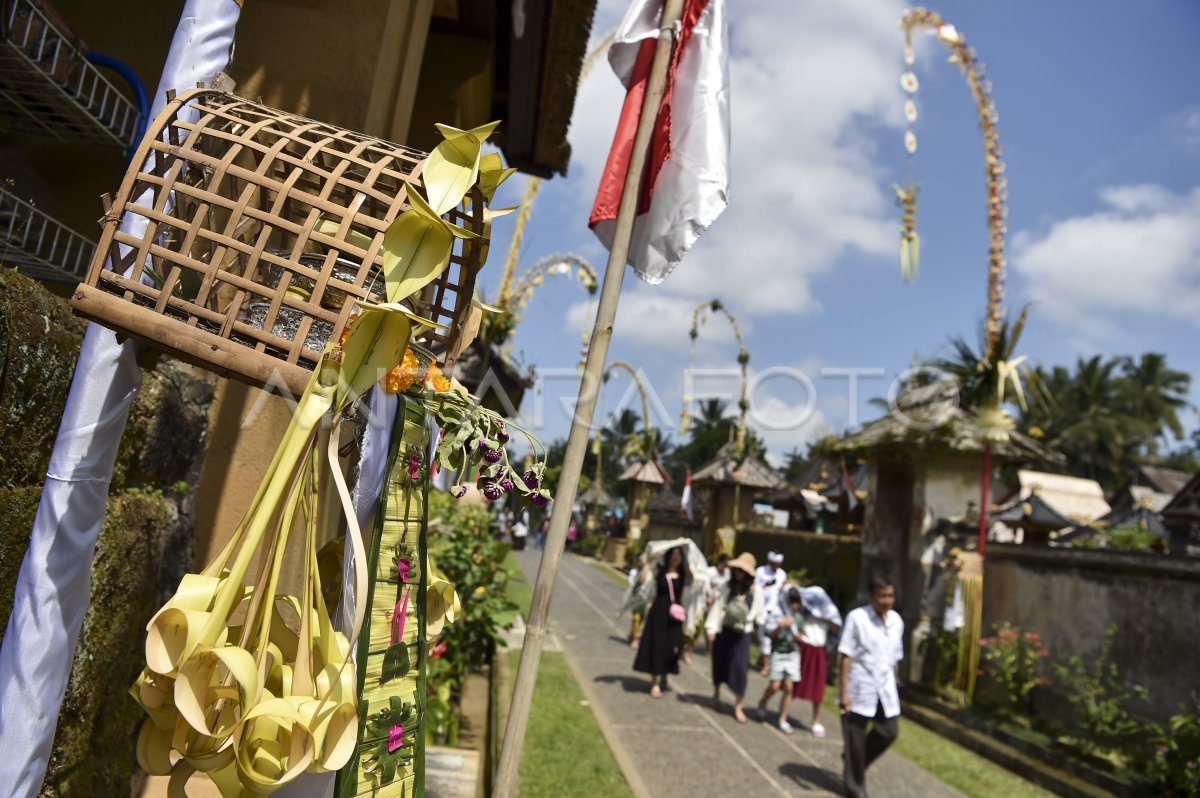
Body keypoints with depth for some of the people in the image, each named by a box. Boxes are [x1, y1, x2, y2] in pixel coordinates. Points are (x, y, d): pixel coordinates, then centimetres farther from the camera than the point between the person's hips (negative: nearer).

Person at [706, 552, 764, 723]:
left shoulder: (755, 591, -5)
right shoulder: (728, 587, -3)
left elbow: (759, 614, 0)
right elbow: (718, 606, -6)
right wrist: (711, 628, -13)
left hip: (741, 635, -2)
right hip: (723, 631, 2)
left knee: (739, 669, -5)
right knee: (719, 664, 15)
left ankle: (738, 706, 8)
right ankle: (716, 694, 39)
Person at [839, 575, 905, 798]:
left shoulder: (896, 620, 3)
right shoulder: (857, 618, -15)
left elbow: (895, 658, 12)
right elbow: (846, 656, -13)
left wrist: (891, 686, 13)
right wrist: (843, 691, -14)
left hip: (885, 688, 5)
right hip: (860, 688, -5)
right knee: (855, 741, 6)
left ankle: (854, 760, 33)